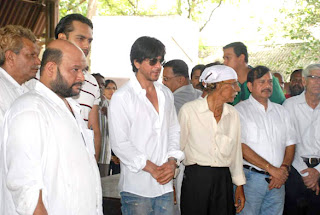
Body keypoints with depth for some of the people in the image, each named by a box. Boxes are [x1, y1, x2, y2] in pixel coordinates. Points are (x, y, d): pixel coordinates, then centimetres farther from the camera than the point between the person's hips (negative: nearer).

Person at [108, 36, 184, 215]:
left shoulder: (166, 94, 13)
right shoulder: (122, 97, -7)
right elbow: (119, 143, -11)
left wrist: (172, 161, -1)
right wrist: (151, 168, -13)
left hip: (165, 184, 5)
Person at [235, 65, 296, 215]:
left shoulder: (281, 111, 15)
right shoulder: (240, 110, -3)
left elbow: (290, 144, 13)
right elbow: (241, 148, -12)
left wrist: (283, 169, -5)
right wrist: (271, 169, -13)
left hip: (277, 180, 5)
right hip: (250, 178, -4)